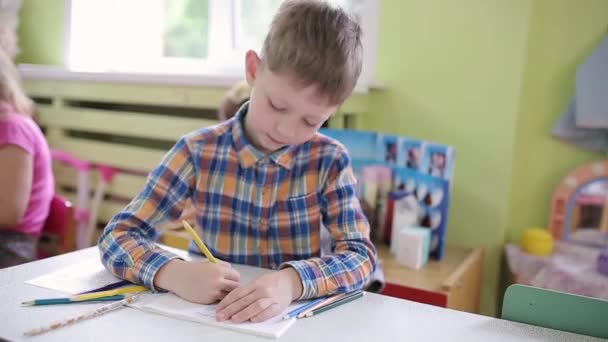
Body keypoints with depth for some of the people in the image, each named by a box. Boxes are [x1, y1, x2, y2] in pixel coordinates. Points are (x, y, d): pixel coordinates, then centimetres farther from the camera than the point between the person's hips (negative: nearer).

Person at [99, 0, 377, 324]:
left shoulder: (330, 160, -6)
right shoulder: (198, 151, -7)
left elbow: (361, 254, -12)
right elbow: (117, 236, -8)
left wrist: (294, 281, -31)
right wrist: (176, 273, -27)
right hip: (208, 316, 1)